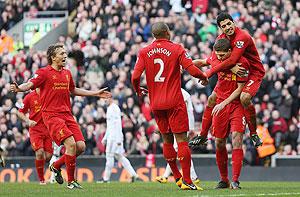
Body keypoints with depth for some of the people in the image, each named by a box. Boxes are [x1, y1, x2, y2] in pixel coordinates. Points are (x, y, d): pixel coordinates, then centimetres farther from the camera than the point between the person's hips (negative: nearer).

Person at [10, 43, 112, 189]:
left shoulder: (67, 73, 17)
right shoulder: (44, 72, -3)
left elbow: (73, 90, 33)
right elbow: (30, 84, -16)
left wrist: (96, 93, 36)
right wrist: (18, 88, -38)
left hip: (67, 115, 7)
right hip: (51, 115, -7)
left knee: (80, 146, -4)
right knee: (71, 144, -22)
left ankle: (56, 166, 21)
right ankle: (71, 181, -10)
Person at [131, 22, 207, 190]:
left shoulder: (144, 52, 3)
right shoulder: (176, 49, -5)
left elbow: (135, 77, -4)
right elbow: (193, 70, -12)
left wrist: (138, 90, 16)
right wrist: (204, 77, 8)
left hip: (156, 104, 4)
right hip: (174, 102, -4)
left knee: (167, 140, 16)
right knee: (182, 140, -4)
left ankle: (177, 177, 23)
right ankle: (187, 181, -10)